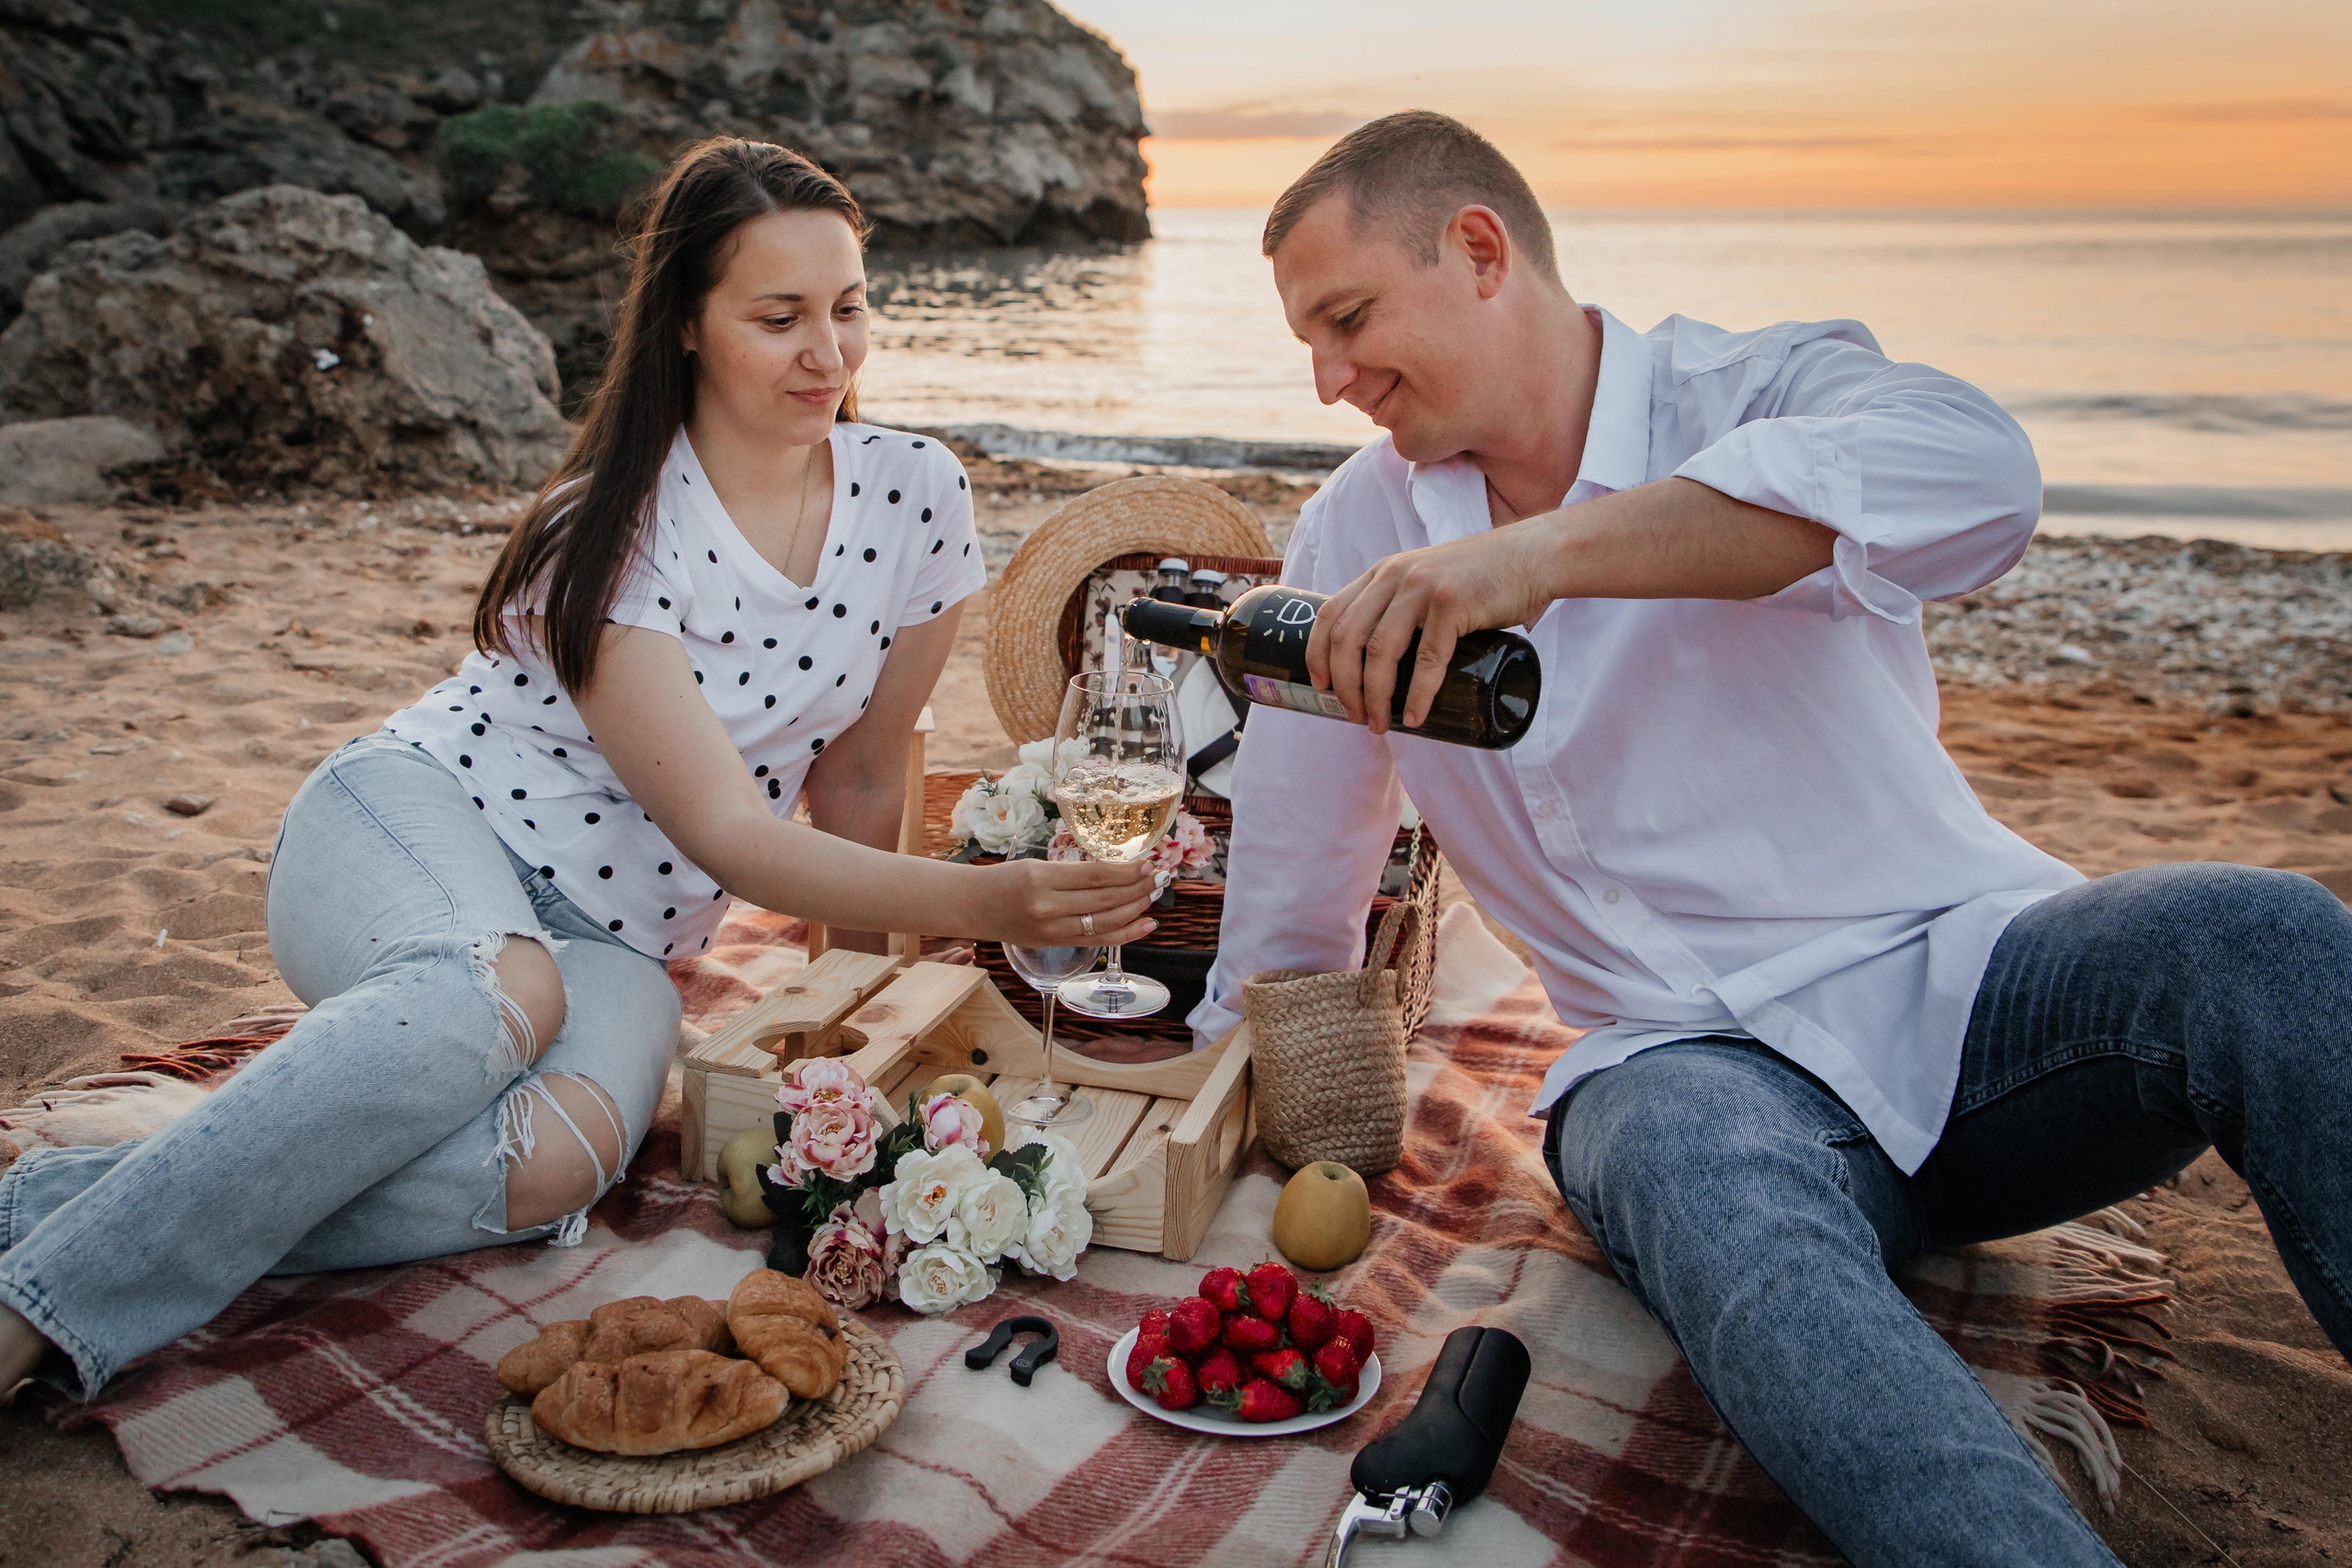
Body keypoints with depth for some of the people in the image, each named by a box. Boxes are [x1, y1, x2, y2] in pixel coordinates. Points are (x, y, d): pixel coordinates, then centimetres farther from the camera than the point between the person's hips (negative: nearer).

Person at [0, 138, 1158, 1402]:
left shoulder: (916, 493, -4)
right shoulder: (612, 528, -17)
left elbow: (859, 776, 7)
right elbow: (726, 830, -24)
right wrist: (985, 903, -35)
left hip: (617, 936, 4)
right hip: (415, 827, -3)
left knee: (560, 1157, -32)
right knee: (505, 994, -41)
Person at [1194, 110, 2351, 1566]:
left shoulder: (1759, 389, -4)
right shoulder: (1359, 536, 8)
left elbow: (1975, 472, -30)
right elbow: (1290, 895, 18)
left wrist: (1546, 549, -37)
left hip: (1966, 973, 0)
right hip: (1695, 1061, 1)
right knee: (1696, 1176, -35)